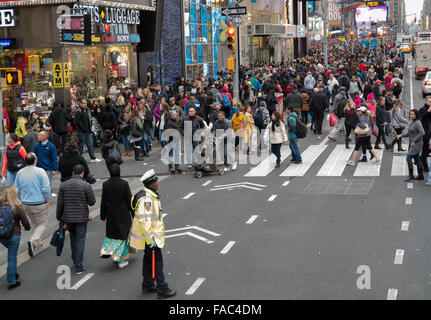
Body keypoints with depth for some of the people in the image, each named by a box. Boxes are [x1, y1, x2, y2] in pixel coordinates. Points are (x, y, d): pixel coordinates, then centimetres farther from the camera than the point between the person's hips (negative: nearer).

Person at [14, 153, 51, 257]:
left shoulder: (20, 173, 2)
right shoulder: (40, 171, -13)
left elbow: (16, 190, 8)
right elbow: (46, 189, -16)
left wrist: (21, 202, 20)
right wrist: (47, 201, -5)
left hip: (25, 205, 5)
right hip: (40, 204, -5)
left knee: (34, 223, 24)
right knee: (42, 223, 8)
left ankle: (37, 243, 29)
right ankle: (33, 241, -13)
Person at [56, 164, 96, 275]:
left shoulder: (63, 185, -1)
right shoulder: (86, 186, -11)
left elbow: (59, 203, 1)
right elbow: (92, 202, -7)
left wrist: (59, 218, 11)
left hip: (68, 218, 3)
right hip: (81, 218, -3)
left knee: (73, 237, 24)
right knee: (80, 240, 5)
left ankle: (75, 261, 31)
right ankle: (79, 266, 5)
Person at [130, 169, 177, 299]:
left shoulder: (150, 195, 10)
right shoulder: (146, 199, -25)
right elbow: (144, 220, -28)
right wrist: (150, 240, -25)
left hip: (151, 235, 10)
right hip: (150, 236, -10)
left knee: (148, 260, 18)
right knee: (157, 261, -5)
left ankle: (147, 286, 29)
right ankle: (162, 290, 0)